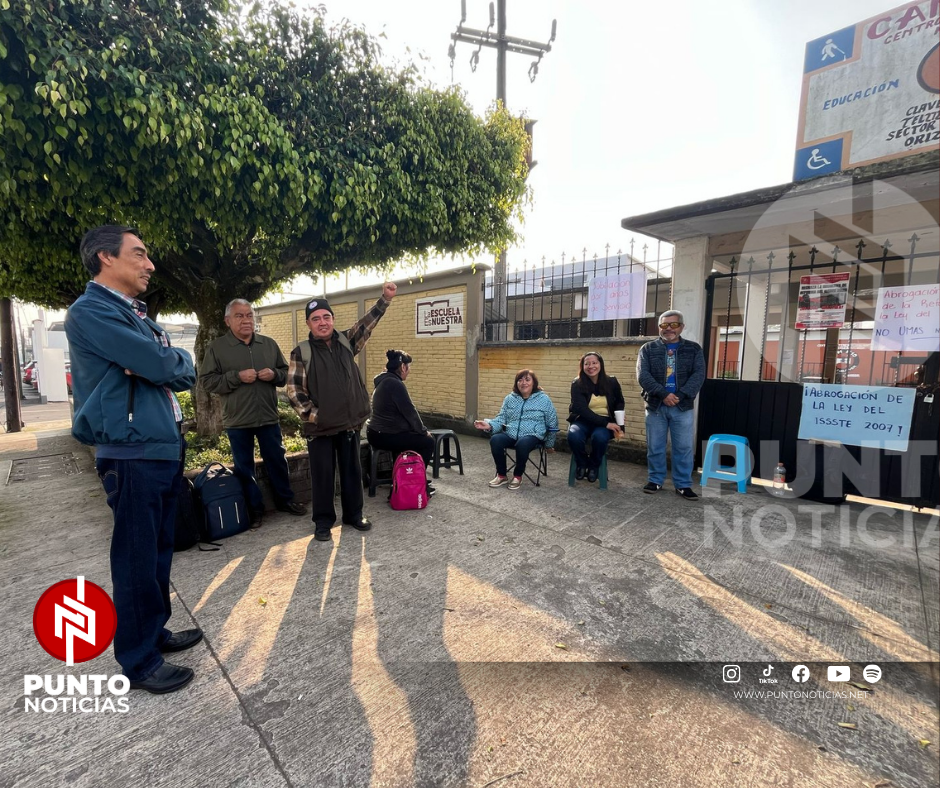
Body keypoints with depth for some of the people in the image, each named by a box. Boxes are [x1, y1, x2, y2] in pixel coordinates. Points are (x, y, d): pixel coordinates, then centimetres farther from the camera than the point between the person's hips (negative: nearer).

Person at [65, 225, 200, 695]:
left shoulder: (137, 315, 17)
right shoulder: (91, 312, -11)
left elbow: (184, 374, 10)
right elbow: (163, 366, -20)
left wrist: (160, 365, -9)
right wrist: (173, 361, 1)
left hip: (165, 447, 9)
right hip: (132, 453, -9)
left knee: (159, 551, 18)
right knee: (138, 557, 3)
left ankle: (154, 632, 34)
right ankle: (138, 662, 19)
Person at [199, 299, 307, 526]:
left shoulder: (269, 344, 7)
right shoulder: (217, 348, -3)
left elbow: (286, 373, 11)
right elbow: (208, 380, -8)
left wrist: (274, 374, -11)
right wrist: (237, 377, -19)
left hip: (268, 417, 2)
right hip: (237, 420, -2)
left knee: (277, 461, 12)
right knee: (244, 467, 9)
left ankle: (285, 500, 28)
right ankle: (254, 508, 24)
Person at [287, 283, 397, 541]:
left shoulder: (346, 341, 7)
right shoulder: (301, 352, -4)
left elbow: (367, 323, 3)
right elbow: (293, 390, -5)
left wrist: (385, 298, -8)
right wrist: (312, 414, -12)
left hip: (349, 423, 4)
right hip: (319, 426, -3)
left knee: (352, 471, 13)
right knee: (322, 475, 7)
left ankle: (354, 515, 30)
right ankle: (323, 521, 23)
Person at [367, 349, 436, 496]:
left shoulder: (384, 381, 13)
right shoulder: (395, 384, -19)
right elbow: (410, 412, -17)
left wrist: (420, 430, 15)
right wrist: (423, 431, -2)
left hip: (378, 433, 10)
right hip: (386, 436, -10)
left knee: (419, 438, 22)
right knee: (428, 442, -2)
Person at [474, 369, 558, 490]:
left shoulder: (544, 399, 5)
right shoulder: (510, 398, 12)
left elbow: (552, 424, 13)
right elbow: (501, 418, 10)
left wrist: (549, 443, 17)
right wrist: (490, 425, -11)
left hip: (532, 436, -3)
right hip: (510, 434, 3)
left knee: (522, 444, -38)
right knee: (495, 440, -29)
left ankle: (518, 476, -11)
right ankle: (501, 475, -7)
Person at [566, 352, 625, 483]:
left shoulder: (612, 382, 1)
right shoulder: (577, 384, -5)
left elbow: (619, 406, 14)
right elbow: (581, 409, -15)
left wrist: (618, 426, -6)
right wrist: (605, 423, -25)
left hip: (606, 423, 1)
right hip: (583, 421, 0)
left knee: (600, 437, -34)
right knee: (573, 435, -33)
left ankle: (594, 466, -1)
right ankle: (582, 463, 0)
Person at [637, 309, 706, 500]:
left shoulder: (693, 349, 8)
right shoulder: (648, 349, 4)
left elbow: (699, 375, -3)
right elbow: (643, 376, -7)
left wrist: (680, 395, -17)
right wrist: (664, 394, -19)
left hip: (683, 407, 0)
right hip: (655, 406, 0)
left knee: (683, 447, 4)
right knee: (655, 447, 7)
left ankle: (683, 484, 17)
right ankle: (656, 481, 21)